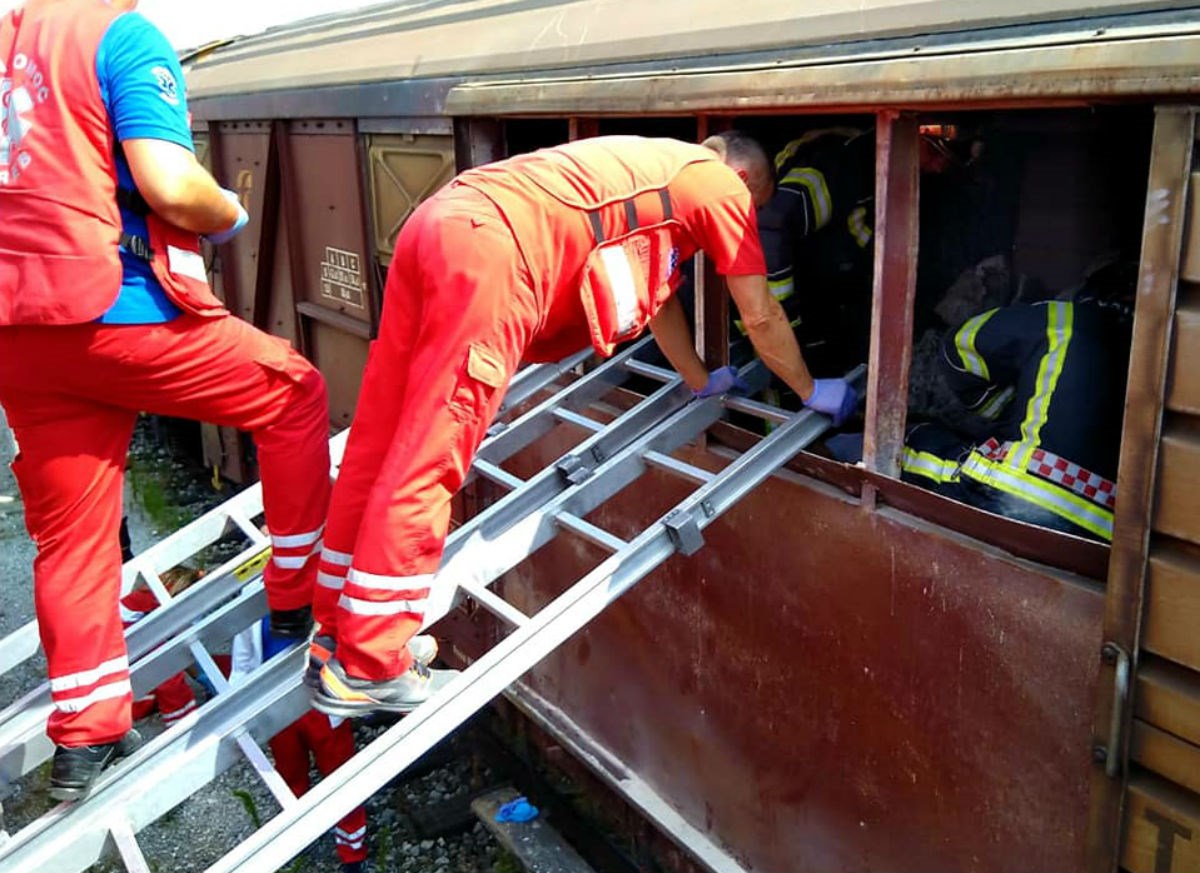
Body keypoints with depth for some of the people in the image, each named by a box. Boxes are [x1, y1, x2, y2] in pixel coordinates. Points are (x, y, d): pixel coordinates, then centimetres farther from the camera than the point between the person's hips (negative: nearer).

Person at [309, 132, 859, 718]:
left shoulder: (654, 168, 37)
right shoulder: (719, 182, 13)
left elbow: (657, 290, 46)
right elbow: (761, 317, 17)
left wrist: (701, 380, 56)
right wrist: (810, 390, 33)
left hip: (438, 222, 9)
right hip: (493, 252, -9)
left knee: (380, 445, 10)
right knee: (426, 463, -7)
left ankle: (335, 636, 21)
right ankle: (365, 671, 1)